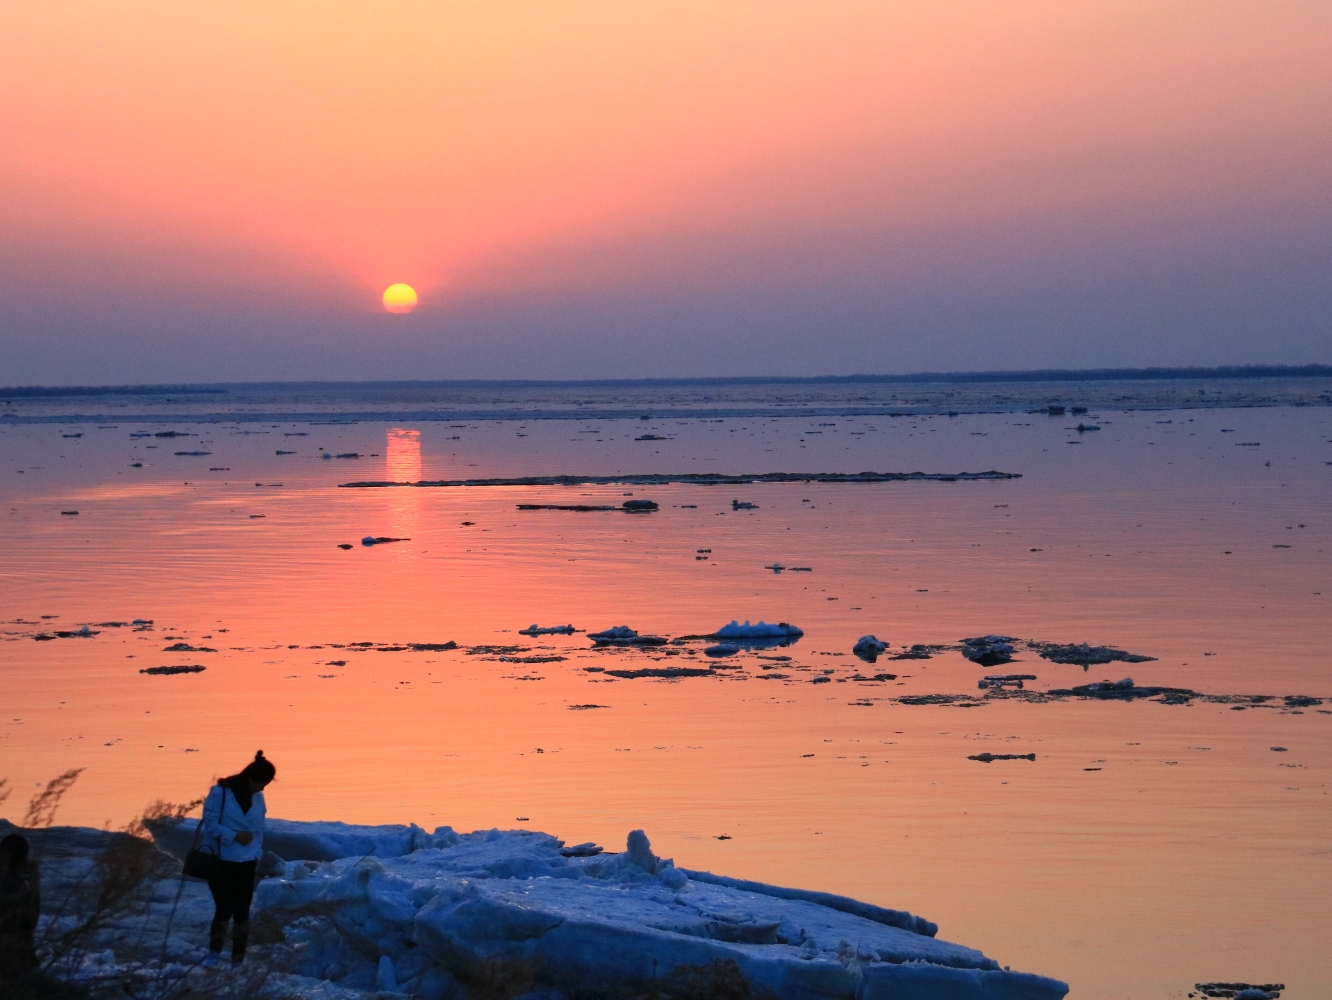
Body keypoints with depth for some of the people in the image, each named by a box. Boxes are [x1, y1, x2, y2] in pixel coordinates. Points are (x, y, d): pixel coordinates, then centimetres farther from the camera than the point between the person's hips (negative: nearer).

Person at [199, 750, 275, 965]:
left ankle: (238, 962, 10)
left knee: (242, 913, 4)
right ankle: (213, 958, -4)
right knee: (225, 909, -14)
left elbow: (259, 829, 12)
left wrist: (257, 853, -1)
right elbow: (210, 824, -12)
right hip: (219, 861, -5)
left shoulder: (257, 798, 7)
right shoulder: (219, 792, -10)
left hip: (246, 863, 5)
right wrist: (234, 836, -22)